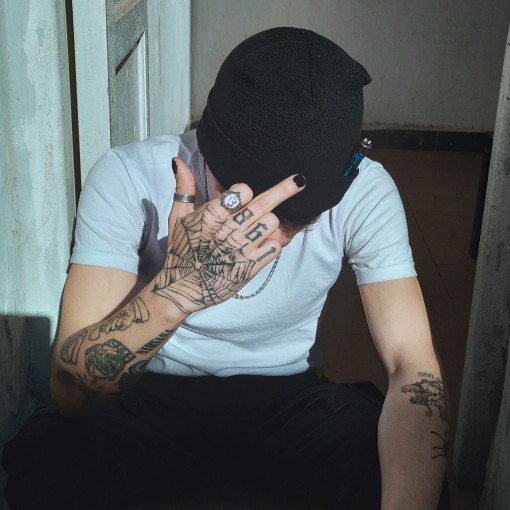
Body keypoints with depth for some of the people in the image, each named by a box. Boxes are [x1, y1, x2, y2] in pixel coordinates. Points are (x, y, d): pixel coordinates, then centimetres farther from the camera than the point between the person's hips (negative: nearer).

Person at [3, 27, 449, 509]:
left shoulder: (365, 192, -18)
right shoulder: (128, 178, -23)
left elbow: (414, 370, -23)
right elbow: (70, 392, -28)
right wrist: (177, 290, -47)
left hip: (290, 397, 2)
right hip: (155, 397, -1)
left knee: (400, 468, -28)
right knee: (41, 461, -31)